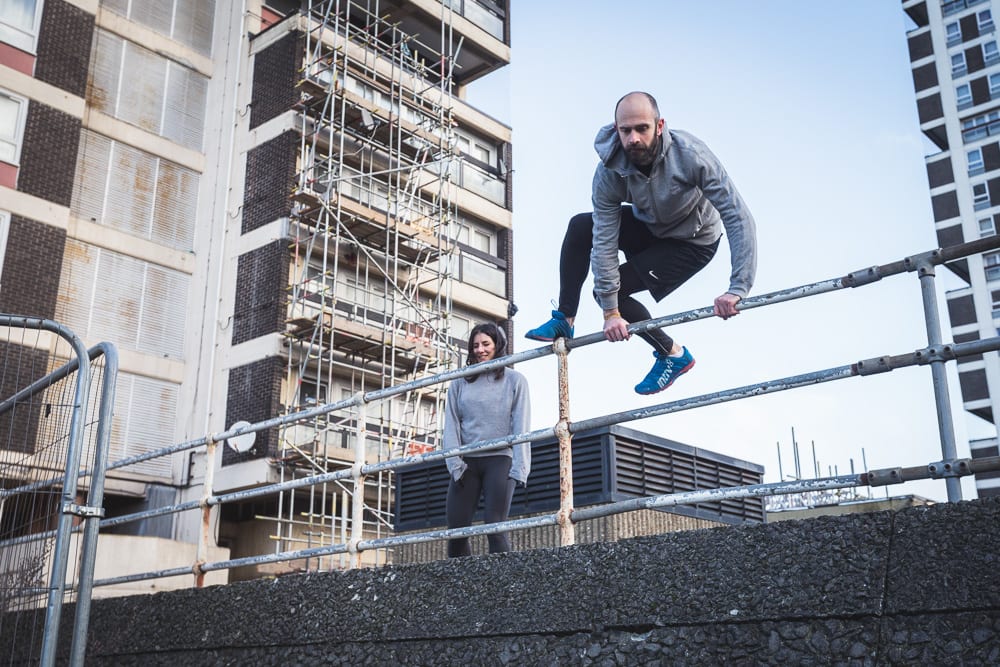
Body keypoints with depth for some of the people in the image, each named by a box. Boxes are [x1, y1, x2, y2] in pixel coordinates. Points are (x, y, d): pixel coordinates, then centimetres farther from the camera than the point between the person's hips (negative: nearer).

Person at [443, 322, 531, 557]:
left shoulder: (514, 380, 8)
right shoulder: (460, 383, 14)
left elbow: (521, 427, 1)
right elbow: (451, 425, 9)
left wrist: (519, 468, -8)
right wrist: (455, 464, -4)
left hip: (499, 459, -3)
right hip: (466, 461, 3)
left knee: (495, 528, -12)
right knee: (456, 531, -3)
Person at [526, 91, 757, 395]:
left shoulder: (690, 155, -35)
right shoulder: (609, 171, -25)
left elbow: (738, 218, -36)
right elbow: (605, 240, -25)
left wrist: (737, 290, -43)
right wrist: (610, 312, -27)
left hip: (693, 241, -4)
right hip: (648, 227, 4)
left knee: (612, 289, -17)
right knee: (580, 226, -16)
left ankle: (672, 354, 3)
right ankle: (564, 320, -4)